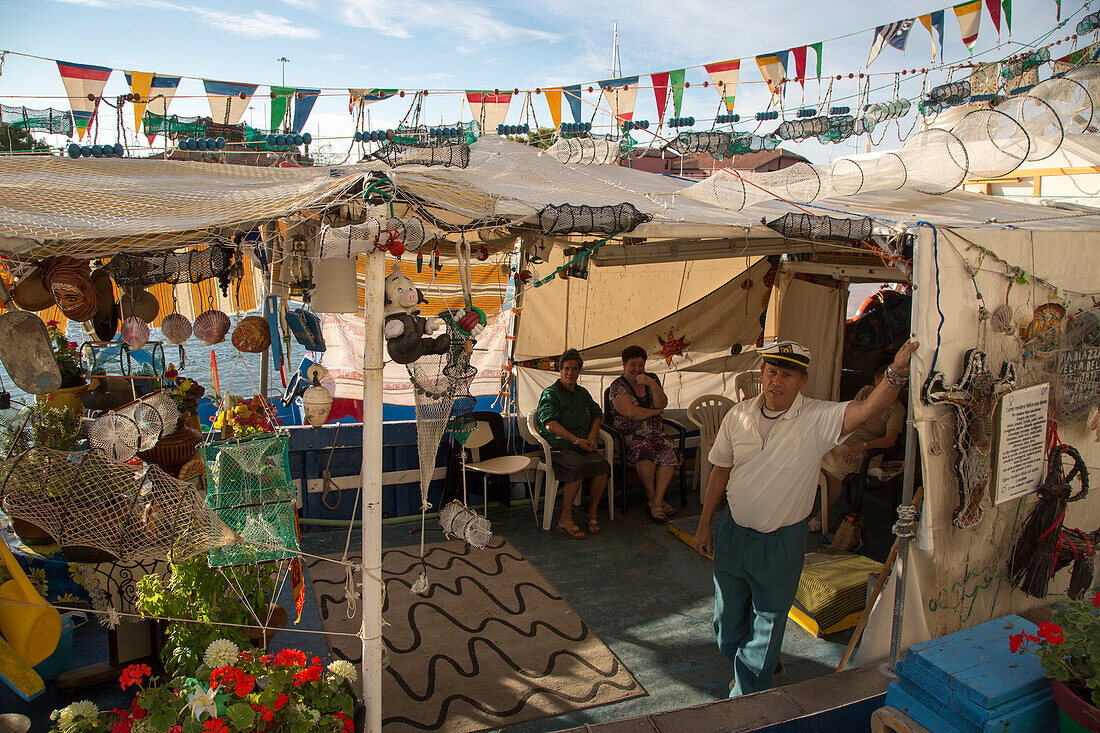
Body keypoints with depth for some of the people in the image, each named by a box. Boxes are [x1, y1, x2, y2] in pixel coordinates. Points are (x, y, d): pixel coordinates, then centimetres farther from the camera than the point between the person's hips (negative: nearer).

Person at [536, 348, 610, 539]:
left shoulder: (583, 393, 23)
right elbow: (550, 424, -11)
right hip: (556, 445, -5)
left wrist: (592, 435, 6)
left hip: (582, 445, 5)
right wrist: (577, 440, -16)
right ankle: (565, 519, -23)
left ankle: (592, 512, -9)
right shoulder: (550, 393, 2)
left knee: (602, 465, -26)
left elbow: (596, 415, 28)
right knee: (577, 468, -35)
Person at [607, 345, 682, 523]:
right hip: (629, 436, -4)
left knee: (670, 451, -26)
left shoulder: (651, 379, 14)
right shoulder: (617, 386, -1)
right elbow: (630, 412, -14)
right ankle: (651, 495, -15)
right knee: (644, 449, -35)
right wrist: (655, 412, -2)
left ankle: (657, 500, -23)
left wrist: (652, 384, -13)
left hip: (655, 434, 4)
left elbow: (662, 404, 1)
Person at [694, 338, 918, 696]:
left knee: (767, 623, 12)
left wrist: (896, 372, -52)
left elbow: (867, 409, -34)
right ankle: (744, 667, 49)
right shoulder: (738, 416, -4)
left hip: (781, 543, -3)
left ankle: (745, 698, 34)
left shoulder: (818, 419, -15)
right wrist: (704, 523, 10)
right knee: (728, 620, 18)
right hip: (733, 533, 3)